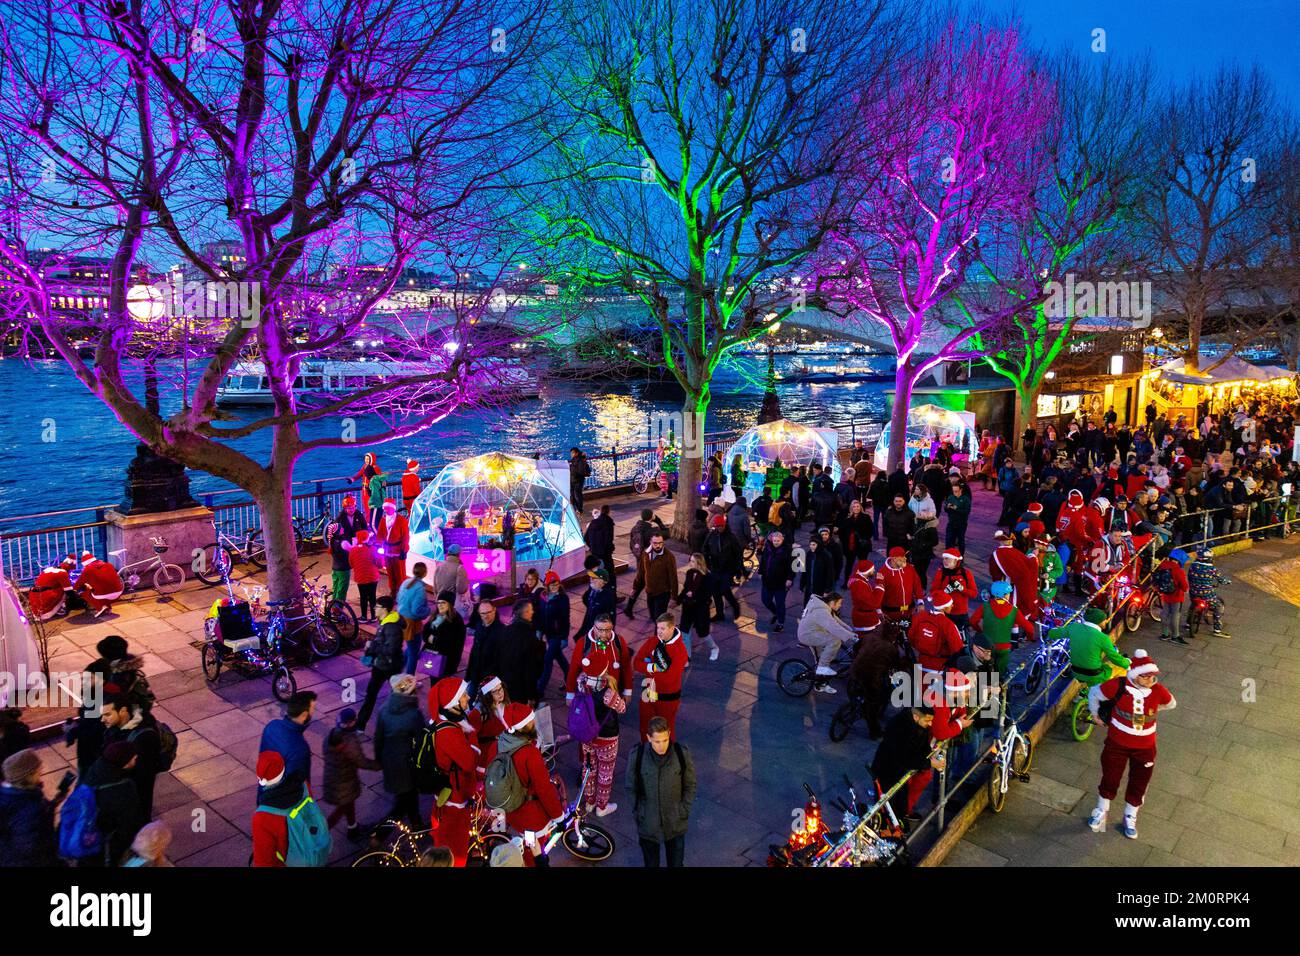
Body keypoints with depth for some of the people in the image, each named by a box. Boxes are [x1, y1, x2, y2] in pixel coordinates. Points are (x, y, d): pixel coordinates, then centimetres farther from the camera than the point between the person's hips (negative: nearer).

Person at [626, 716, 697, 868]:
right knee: (650, 862, 20)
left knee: (676, 862, 18)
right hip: (647, 825, 0)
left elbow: (690, 785, -4)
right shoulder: (637, 756, -19)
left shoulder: (682, 754, -18)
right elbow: (631, 788, -4)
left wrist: (683, 812, -6)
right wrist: (637, 813, -4)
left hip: (675, 825, 0)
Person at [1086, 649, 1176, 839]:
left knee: (1139, 784, 16)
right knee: (1110, 779, 12)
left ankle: (1130, 818, 41)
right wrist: (1095, 714, 6)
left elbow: (1171, 704, 8)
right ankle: (1102, 811, 39)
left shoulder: (1158, 690, -16)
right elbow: (1094, 693, -7)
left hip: (1145, 747, 2)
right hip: (1117, 743, -2)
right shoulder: (1119, 686, -24)